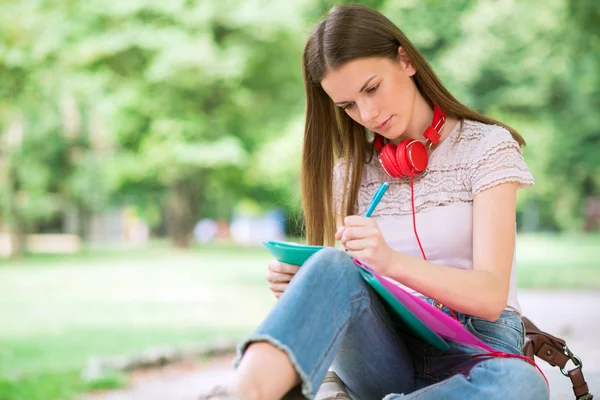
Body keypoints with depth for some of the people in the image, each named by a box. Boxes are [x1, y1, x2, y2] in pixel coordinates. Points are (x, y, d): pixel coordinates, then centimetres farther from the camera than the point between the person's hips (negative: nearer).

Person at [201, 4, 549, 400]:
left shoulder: (487, 146, 2)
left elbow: (491, 295, -10)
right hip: (386, 356, 2)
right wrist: (298, 285, -11)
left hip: (476, 352, -2)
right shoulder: (351, 173, 14)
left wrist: (392, 262, -28)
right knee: (334, 265, -30)